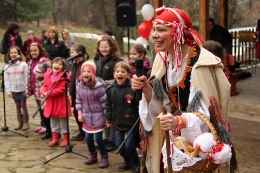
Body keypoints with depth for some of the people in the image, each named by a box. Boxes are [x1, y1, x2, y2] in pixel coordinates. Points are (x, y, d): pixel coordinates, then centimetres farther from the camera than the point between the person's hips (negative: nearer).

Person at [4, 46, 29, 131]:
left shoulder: (23, 65, -9)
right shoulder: (7, 66, 0)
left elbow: (26, 78, -9)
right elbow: (6, 80, 1)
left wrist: (27, 89, -11)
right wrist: (8, 91, -2)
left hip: (22, 89, -3)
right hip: (14, 90, 3)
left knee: (23, 106, 3)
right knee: (18, 106, 12)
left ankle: (26, 122, 13)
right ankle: (20, 122, 20)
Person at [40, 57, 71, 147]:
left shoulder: (64, 76, -17)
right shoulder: (47, 75, 5)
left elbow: (61, 89, -22)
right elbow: (45, 86, 12)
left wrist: (48, 93, -23)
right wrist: (43, 92, -10)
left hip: (61, 102, -7)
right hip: (51, 102, 7)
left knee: (63, 121, 5)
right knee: (53, 121, 16)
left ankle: (65, 139, 17)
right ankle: (55, 138, 28)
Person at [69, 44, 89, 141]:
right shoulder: (74, 65, 11)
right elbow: (72, 79, 13)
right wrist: (71, 93, 12)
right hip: (76, 92, 8)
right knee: (76, 112, 14)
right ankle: (82, 132, 28)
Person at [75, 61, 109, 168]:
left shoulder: (99, 86, -19)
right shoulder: (79, 86, -2)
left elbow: (105, 102, -15)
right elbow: (79, 101, 10)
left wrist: (108, 117, -14)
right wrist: (80, 113, 3)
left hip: (98, 116, -5)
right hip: (87, 116, 5)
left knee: (98, 137, -3)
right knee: (88, 137, 11)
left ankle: (104, 157, 15)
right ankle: (92, 155, 33)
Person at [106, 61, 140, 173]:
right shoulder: (110, 88, -3)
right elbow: (108, 105, 7)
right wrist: (109, 118, 9)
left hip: (131, 123, -5)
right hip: (117, 123, 5)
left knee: (129, 146, -1)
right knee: (119, 145, 12)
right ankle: (127, 162, 36)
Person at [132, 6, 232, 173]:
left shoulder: (201, 63, -22)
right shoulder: (163, 59, -1)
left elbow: (207, 113, -24)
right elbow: (162, 106, 1)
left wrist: (179, 122, -41)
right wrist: (146, 89, -17)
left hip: (198, 146, -6)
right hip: (172, 141, 6)